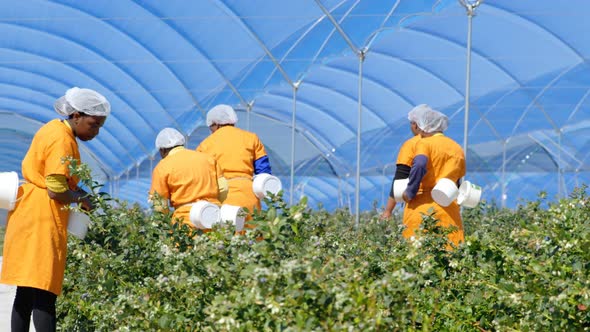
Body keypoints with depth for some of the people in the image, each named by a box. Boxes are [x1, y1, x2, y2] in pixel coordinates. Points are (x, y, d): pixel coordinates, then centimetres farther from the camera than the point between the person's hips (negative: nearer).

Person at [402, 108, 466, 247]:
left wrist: (410, 192, -11)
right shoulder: (458, 149, 17)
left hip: (423, 206, -5)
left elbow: (419, 166, -20)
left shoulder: (425, 143, -2)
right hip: (449, 208, 5)